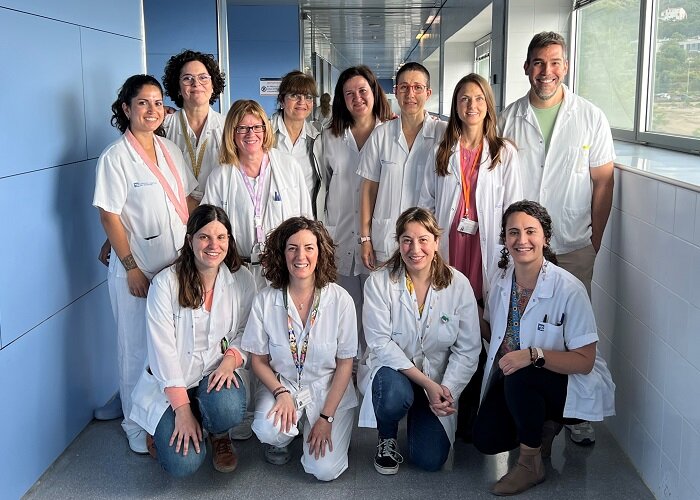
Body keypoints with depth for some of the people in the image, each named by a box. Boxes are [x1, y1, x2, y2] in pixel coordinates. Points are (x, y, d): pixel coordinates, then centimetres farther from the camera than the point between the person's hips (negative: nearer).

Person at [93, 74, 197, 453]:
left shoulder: (171, 151, 8)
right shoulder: (115, 157, -10)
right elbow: (109, 215, -12)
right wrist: (131, 267, -14)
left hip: (178, 265, 6)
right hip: (138, 270, -5)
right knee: (138, 350, 6)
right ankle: (138, 428, 23)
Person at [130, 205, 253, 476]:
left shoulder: (242, 279, -5)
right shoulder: (165, 283, -14)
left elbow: (246, 331, 4)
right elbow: (162, 348, -15)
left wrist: (231, 359, -19)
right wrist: (182, 409, -18)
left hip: (217, 374, 2)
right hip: (172, 382, -2)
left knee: (228, 409, -33)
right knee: (183, 463, -18)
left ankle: (219, 435, 6)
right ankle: (164, 429, 19)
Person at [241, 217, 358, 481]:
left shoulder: (340, 300, -13)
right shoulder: (266, 300, -10)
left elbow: (345, 363, -8)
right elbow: (258, 359, -1)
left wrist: (326, 417, -12)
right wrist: (281, 393, -18)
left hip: (328, 390, -1)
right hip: (281, 384, 1)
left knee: (324, 470, -15)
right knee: (267, 430, -30)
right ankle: (281, 438, 7)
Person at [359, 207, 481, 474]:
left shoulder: (458, 285, -8)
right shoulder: (379, 282, -12)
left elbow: (468, 349, -7)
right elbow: (380, 343, -17)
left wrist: (448, 391, -20)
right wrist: (427, 383, -23)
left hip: (439, 381, 2)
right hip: (394, 370, -1)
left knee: (431, 460, -10)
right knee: (395, 395, -37)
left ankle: (419, 413, 25)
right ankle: (387, 438, -1)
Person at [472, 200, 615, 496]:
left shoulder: (568, 289, -22)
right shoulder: (501, 281, -4)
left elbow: (584, 361, -22)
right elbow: (492, 329, 16)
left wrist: (534, 355, -34)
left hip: (569, 383, -5)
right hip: (512, 379, 6)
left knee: (519, 379, -35)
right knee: (485, 440, -9)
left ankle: (530, 464, -11)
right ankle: (544, 426, 21)